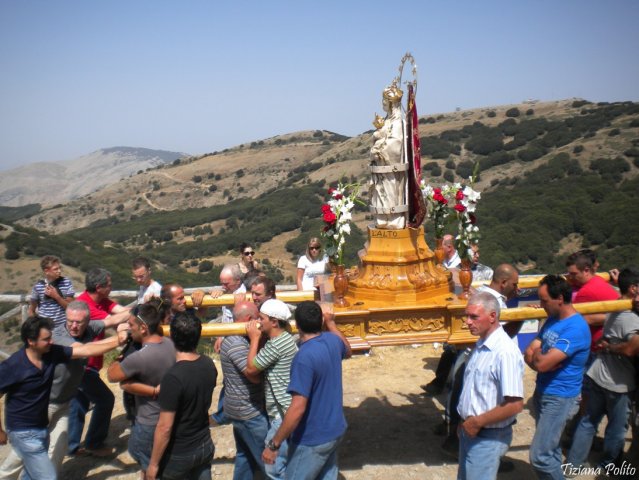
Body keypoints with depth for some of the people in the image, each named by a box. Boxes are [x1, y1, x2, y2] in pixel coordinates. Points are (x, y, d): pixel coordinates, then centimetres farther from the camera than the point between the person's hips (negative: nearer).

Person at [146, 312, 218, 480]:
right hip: (206, 445, 5)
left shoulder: (173, 377, -28)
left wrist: (153, 464, -12)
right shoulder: (209, 364, -8)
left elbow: (164, 427, -23)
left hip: (179, 453, -5)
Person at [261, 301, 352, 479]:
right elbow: (347, 351, 22)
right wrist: (331, 323, 30)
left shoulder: (305, 357, -28)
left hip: (312, 439, -8)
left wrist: (273, 444, -23)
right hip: (335, 430, 8)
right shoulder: (333, 340, -4)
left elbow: (297, 408, -30)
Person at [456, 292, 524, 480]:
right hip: (470, 430, 9)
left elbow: (515, 405, -28)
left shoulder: (505, 352, -25)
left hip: (488, 437, -9)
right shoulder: (481, 345, 4)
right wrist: (466, 422, 7)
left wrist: (477, 422, -19)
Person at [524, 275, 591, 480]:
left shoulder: (575, 328, -23)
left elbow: (542, 363, -27)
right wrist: (543, 358, -16)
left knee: (539, 456, -8)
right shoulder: (552, 320, 7)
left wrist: (537, 354, -5)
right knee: (550, 450, 18)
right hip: (543, 392, 9)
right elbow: (529, 355, 6)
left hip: (559, 398, -9)